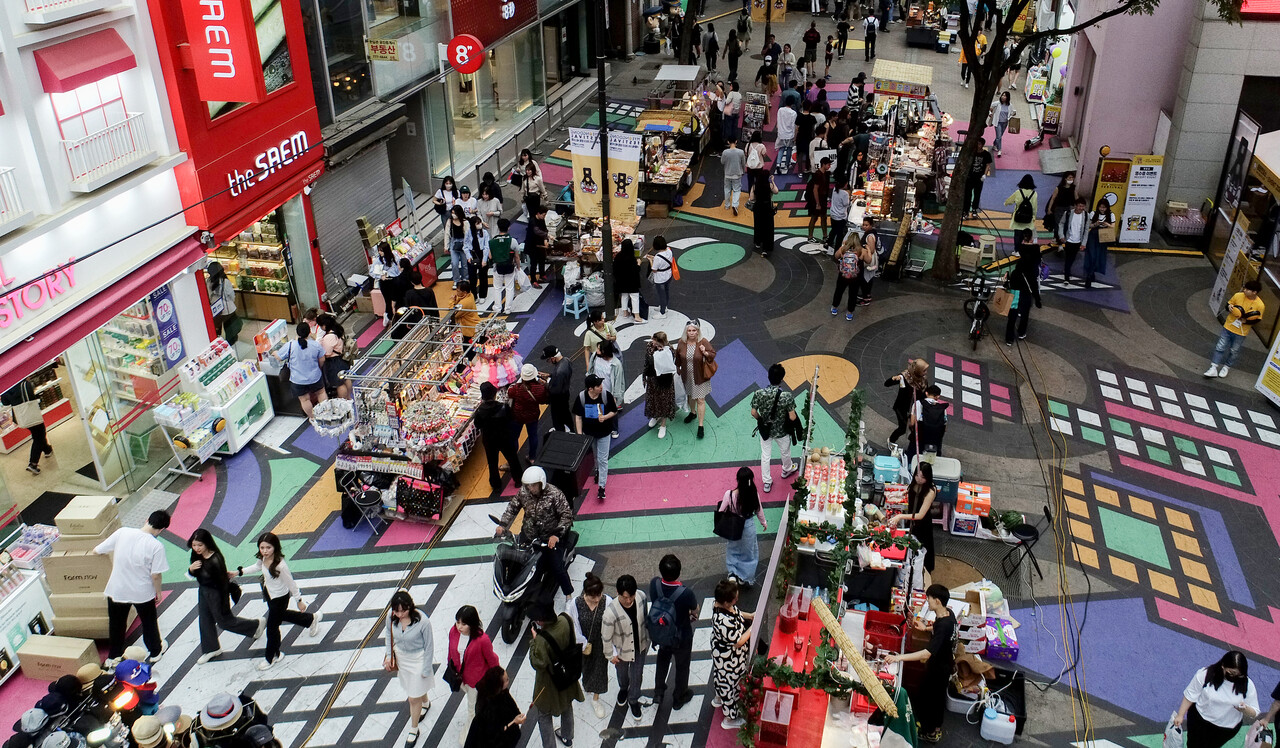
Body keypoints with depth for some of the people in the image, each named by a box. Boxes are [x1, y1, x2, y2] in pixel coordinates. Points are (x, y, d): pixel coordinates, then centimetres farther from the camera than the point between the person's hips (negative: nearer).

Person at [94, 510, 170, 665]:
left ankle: (113, 656, 42)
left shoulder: (122, 532, -16)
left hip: (117, 590, 2)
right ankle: (155, 651, 43)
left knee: (116, 623, 24)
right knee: (149, 622, 23)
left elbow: (97, 551, -7)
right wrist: (158, 592, 0)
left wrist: (112, 554, 16)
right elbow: (155, 576, -19)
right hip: (143, 593, -2)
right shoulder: (156, 546, -23)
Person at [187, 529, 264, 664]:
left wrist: (224, 605, -18)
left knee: (224, 621, 11)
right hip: (203, 592, 7)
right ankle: (211, 649, 40)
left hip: (217, 594, -7)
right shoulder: (197, 555, -10)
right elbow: (193, 575, 5)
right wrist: (191, 569, -20)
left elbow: (223, 582, -25)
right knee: (205, 622, 19)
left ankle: (256, 625, 31)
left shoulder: (215, 560, -33)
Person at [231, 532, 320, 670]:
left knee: (272, 626, 9)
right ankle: (311, 619, 56)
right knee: (281, 615, 31)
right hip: (269, 594, 8)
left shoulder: (280, 565, -38)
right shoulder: (263, 558, -17)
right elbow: (257, 566, 8)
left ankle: (271, 657, 35)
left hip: (279, 598, -8)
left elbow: (291, 583, -25)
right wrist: (238, 572, 5)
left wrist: (299, 601, -14)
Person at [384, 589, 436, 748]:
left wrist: (426, 669, -12)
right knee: (412, 689, 28)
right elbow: (389, 636, 5)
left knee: (414, 698, 6)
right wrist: (389, 656, 1)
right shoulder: (391, 618, -19)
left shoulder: (422, 621, -31)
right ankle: (426, 702, 60)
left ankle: (413, 730, 30)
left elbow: (429, 647, -18)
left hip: (418, 659, -5)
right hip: (400, 657, 5)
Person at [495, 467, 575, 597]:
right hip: (528, 535, 5)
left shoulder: (555, 494, -20)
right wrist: (502, 524, -4)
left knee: (557, 568, -12)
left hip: (550, 537, -5)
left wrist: (556, 534, -30)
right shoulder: (523, 492, -7)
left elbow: (567, 515, -20)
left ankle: (569, 595, 11)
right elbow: (512, 507, 9)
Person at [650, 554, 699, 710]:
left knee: (663, 659, 33)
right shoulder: (686, 593, -39)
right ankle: (679, 698, 46)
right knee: (682, 666, 25)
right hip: (681, 637, -3)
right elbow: (695, 611, -17)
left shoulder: (654, 584, -27)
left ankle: (658, 693, 47)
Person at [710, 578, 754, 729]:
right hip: (729, 659, -9)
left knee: (722, 677, 34)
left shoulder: (723, 606, -17)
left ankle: (719, 698, 63)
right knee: (730, 683, 16)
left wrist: (749, 616, -7)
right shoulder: (724, 621, -44)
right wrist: (754, 627, -24)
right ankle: (730, 718, 40)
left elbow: (736, 613, 7)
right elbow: (738, 642, -30)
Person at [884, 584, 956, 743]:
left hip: (938, 669, -9)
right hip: (946, 663, 9)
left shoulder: (942, 626, -38)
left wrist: (899, 657, -48)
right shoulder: (948, 613, -10)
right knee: (938, 696, 27)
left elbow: (927, 653, -45)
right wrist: (927, 628, 13)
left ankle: (929, 733, 31)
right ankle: (937, 729, 48)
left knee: (921, 699, 11)